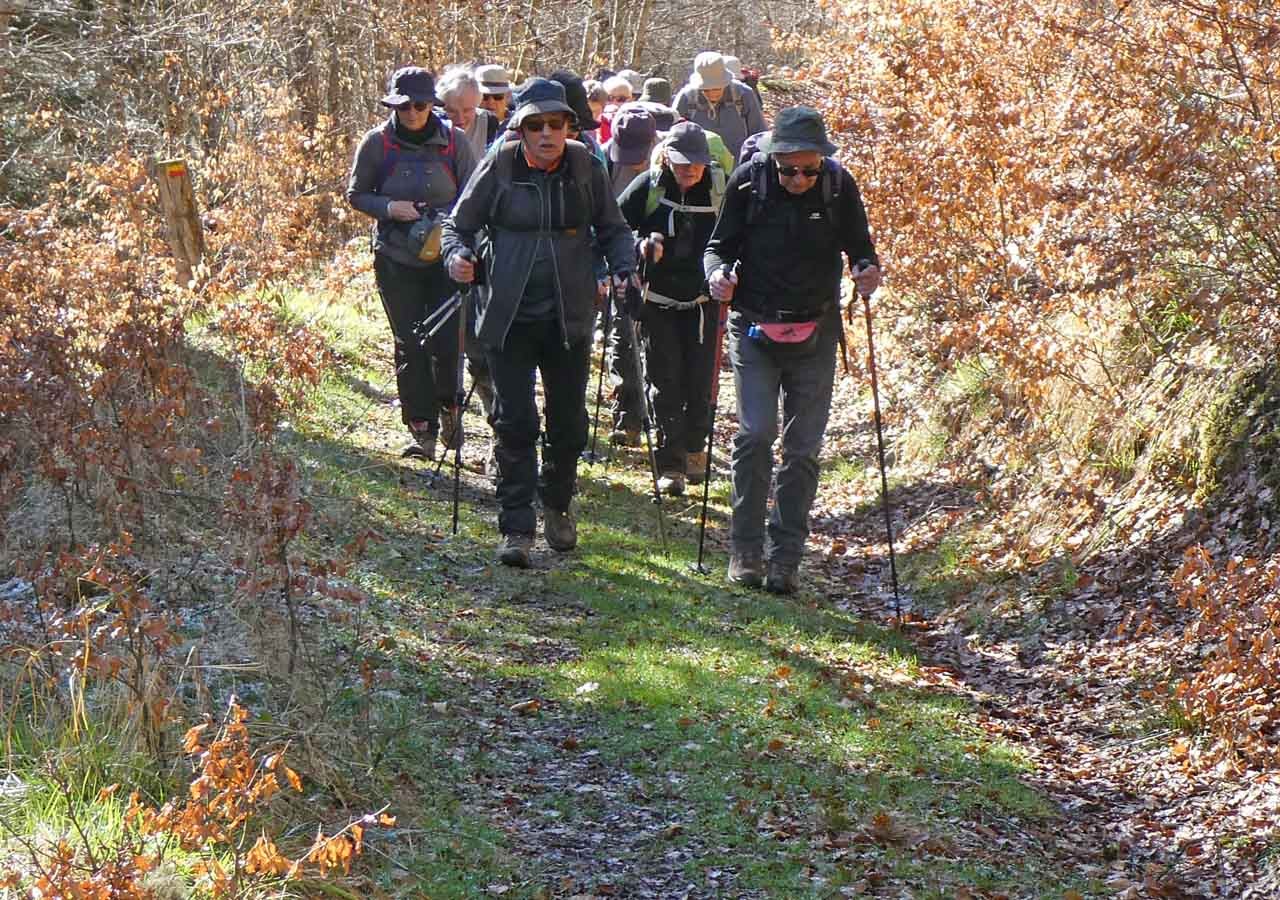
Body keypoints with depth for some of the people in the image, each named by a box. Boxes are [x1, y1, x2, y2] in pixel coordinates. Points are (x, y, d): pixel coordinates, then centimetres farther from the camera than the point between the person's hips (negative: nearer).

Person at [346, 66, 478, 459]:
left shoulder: (454, 141, -1)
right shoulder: (377, 143, -1)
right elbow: (356, 194, 6)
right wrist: (389, 208, -13)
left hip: (445, 257, -1)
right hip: (395, 259, 1)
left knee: (446, 341, -8)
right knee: (409, 345, 1)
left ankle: (449, 406, 20)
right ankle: (422, 430, 7)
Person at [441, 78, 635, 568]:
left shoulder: (585, 166, 0)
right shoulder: (499, 168, -6)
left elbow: (612, 228, 9)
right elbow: (458, 223, 2)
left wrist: (625, 266, -8)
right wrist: (458, 256, -19)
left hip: (569, 317, 2)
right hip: (509, 316, -2)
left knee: (569, 421, 12)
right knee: (515, 422, -4)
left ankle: (558, 507, 35)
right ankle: (517, 528, 2)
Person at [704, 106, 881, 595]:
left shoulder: (839, 185, -6)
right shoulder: (748, 182, -8)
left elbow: (859, 246, 5)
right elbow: (720, 245, 1)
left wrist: (867, 269, -16)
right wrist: (717, 272, -21)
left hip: (815, 334, 1)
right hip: (755, 328, -1)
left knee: (803, 448, 2)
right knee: (755, 433, -13)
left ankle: (786, 558, 10)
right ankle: (745, 550, -1)